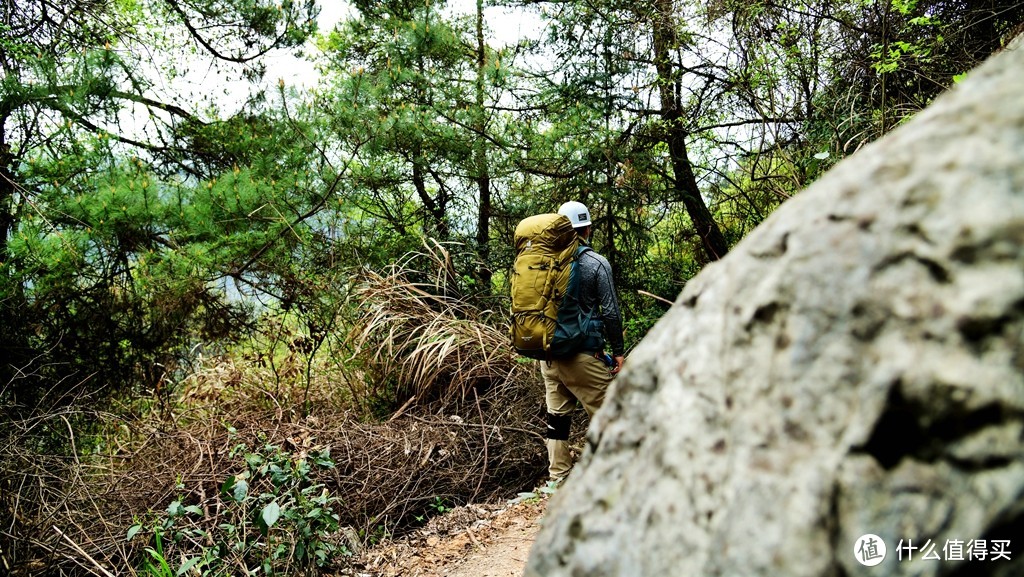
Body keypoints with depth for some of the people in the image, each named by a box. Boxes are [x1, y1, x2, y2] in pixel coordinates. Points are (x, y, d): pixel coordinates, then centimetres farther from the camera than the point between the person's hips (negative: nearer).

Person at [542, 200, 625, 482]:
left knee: (557, 415, 12)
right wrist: (618, 351, 0)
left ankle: (557, 477, 19)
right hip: (582, 355, -5)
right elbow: (610, 312, -9)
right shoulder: (596, 263, -8)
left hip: (548, 353, 5)